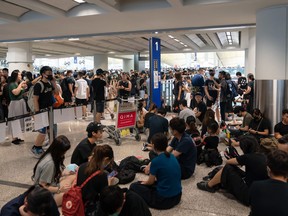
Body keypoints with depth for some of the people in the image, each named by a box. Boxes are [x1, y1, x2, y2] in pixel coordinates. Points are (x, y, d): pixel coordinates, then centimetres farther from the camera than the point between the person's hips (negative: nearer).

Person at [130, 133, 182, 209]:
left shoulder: (156, 161, -18)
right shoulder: (172, 157, 4)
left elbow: (150, 182, -4)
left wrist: (143, 183, 18)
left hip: (164, 199, -7)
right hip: (177, 196, 7)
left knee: (134, 186, 6)